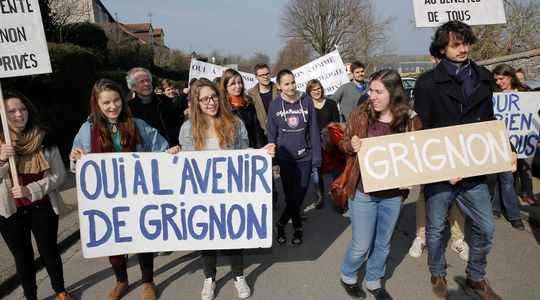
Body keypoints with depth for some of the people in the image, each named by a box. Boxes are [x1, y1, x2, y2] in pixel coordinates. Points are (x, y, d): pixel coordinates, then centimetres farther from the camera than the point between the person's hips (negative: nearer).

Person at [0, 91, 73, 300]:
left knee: (49, 251, 16)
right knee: (22, 257, 16)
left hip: (43, 207, 0)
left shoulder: (44, 138, -8)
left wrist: (31, 190, -20)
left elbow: (59, 175, -7)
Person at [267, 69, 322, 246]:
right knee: (290, 196, 8)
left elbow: (314, 130, -2)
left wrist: (316, 158, -5)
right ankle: (297, 228, 27)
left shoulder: (307, 101, -3)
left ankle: (281, 224, 23)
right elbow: (272, 135, 2)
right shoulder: (274, 105, -3)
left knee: (298, 196, 1)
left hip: (305, 157, 0)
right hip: (285, 158, 0)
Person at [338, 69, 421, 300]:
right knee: (362, 245, 8)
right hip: (363, 191, -2)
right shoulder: (360, 114, -9)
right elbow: (343, 143, 2)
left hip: (393, 193, 2)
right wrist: (352, 146, -20)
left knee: (383, 243, 18)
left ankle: (374, 281, 42)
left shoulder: (410, 119, -7)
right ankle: (348, 276, 37)